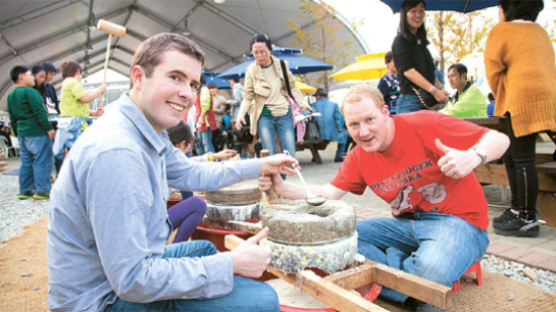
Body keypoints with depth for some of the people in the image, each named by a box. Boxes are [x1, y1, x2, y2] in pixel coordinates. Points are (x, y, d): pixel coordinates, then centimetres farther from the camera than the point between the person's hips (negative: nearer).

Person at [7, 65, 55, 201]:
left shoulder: (10, 96, 16)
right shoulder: (30, 92, -11)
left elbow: (12, 118, 19)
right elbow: (40, 112, -17)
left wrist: (17, 133, 25)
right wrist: (49, 129, -14)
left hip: (22, 133, 9)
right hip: (37, 132, -9)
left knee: (26, 162, 13)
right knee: (42, 161, -5)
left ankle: (25, 190, 18)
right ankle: (42, 191, -4)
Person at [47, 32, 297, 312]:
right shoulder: (115, 152, -31)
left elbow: (191, 173, 16)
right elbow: (132, 280, -29)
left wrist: (260, 166, 16)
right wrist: (232, 264, -23)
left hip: (128, 268, 10)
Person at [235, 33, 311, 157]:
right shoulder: (251, 70, 1)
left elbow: (292, 87, 10)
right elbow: (247, 96, 2)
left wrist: (302, 103, -3)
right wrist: (241, 114, -12)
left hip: (284, 114, 1)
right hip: (264, 116, -1)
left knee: (290, 155, -2)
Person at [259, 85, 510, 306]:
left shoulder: (424, 125, -16)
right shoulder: (358, 158, 2)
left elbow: (499, 139, -13)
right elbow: (330, 193, 1)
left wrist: (473, 157, -37)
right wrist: (282, 187, -12)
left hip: (459, 220, -4)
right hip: (407, 224, 5)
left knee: (432, 269, -37)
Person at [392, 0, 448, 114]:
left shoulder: (420, 41, 21)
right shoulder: (400, 40, -2)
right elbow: (408, 71, -14)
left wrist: (440, 86, 5)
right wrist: (433, 90, -20)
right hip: (410, 101, -7)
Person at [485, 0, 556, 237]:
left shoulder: (500, 31, 2)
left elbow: (494, 72, -1)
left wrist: (503, 100, 12)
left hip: (524, 99, -8)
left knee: (522, 160, -7)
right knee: (512, 158, 14)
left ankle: (528, 219, -2)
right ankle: (518, 210, 20)